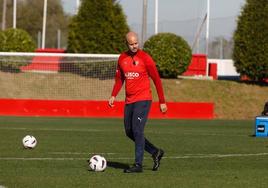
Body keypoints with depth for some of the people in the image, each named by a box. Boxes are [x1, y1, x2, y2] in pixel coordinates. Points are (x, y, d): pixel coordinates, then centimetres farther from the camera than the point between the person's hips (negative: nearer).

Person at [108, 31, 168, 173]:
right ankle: (155, 152, 24)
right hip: (129, 101, 7)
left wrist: (162, 102, -6)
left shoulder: (145, 58, -8)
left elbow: (157, 80, -5)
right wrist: (113, 95, 4)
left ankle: (138, 164, -9)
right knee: (129, 132, 9)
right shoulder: (122, 58, 7)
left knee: (137, 130, -14)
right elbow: (119, 79, 18)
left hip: (143, 99, -7)